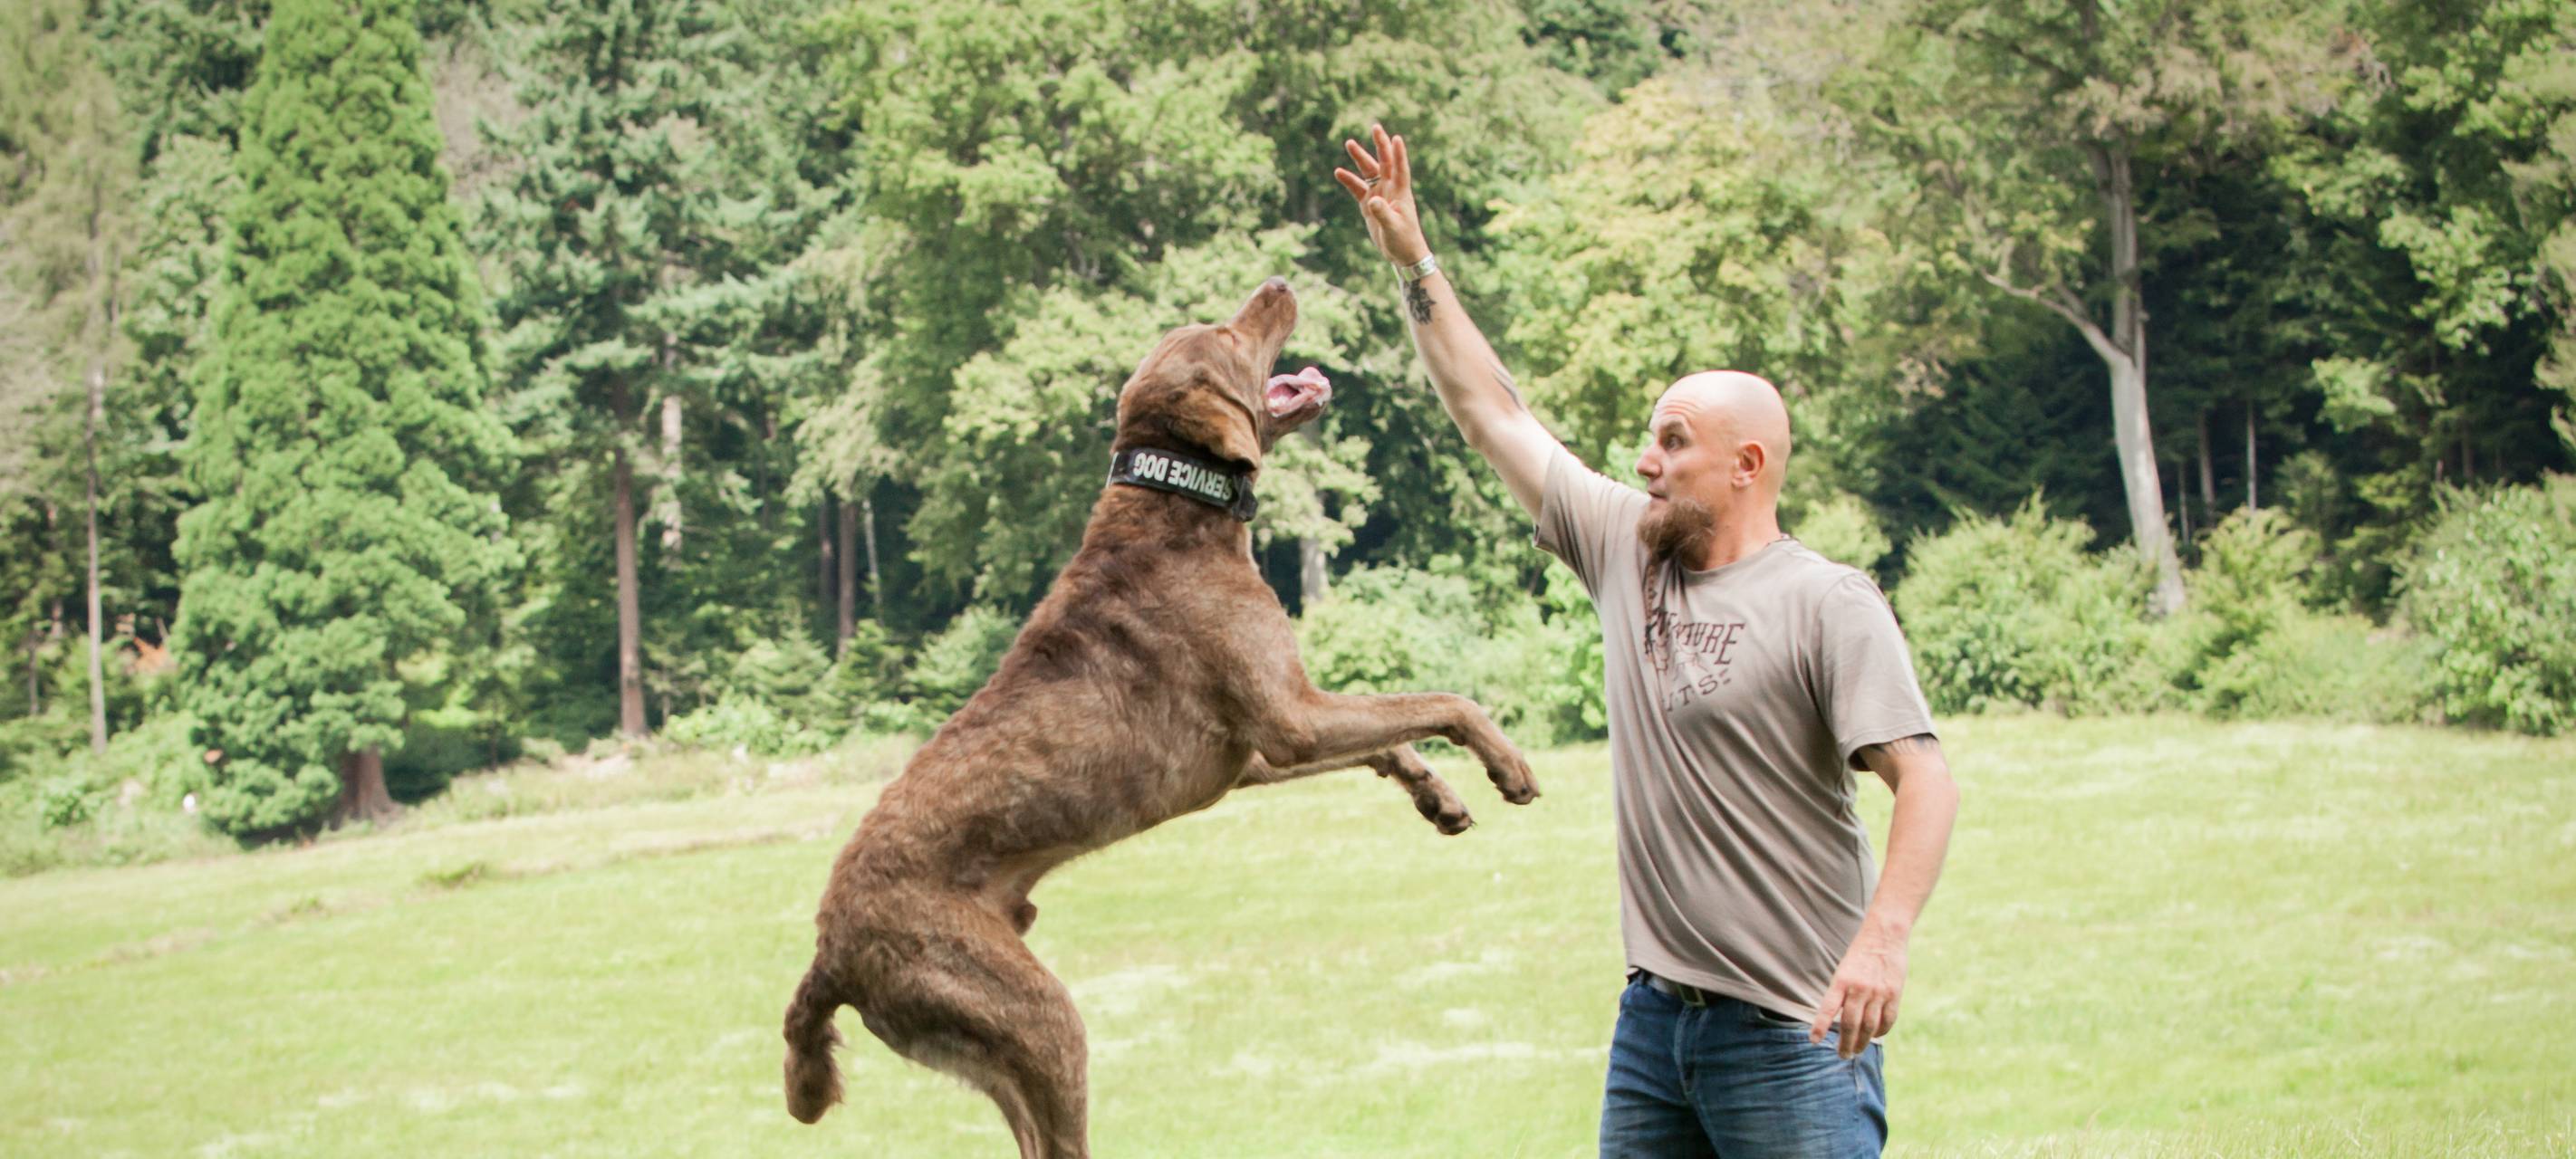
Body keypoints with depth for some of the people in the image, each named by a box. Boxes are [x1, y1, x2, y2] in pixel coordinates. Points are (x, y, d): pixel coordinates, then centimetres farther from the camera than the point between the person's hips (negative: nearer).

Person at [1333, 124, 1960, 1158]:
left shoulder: (1827, 602, -9)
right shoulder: (1626, 552, 10)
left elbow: (1924, 778, -17)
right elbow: (1493, 414, 17)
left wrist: (1883, 938, -31)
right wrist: (1412, 264, 16)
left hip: (1793, 1035, -7)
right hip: (1653, 1024, 7)